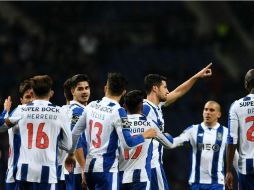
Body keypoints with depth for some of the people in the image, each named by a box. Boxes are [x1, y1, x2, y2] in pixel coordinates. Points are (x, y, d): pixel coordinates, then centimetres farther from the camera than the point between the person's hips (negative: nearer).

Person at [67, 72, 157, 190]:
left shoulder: (91, 106, 6)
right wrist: (145, 136, 1)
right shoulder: (118, 111, -13)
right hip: (106, 167, -6)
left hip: (89, 166, 6)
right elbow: (127, 143, -16)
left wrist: (70, 154, 27)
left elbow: (75, 133, 13)